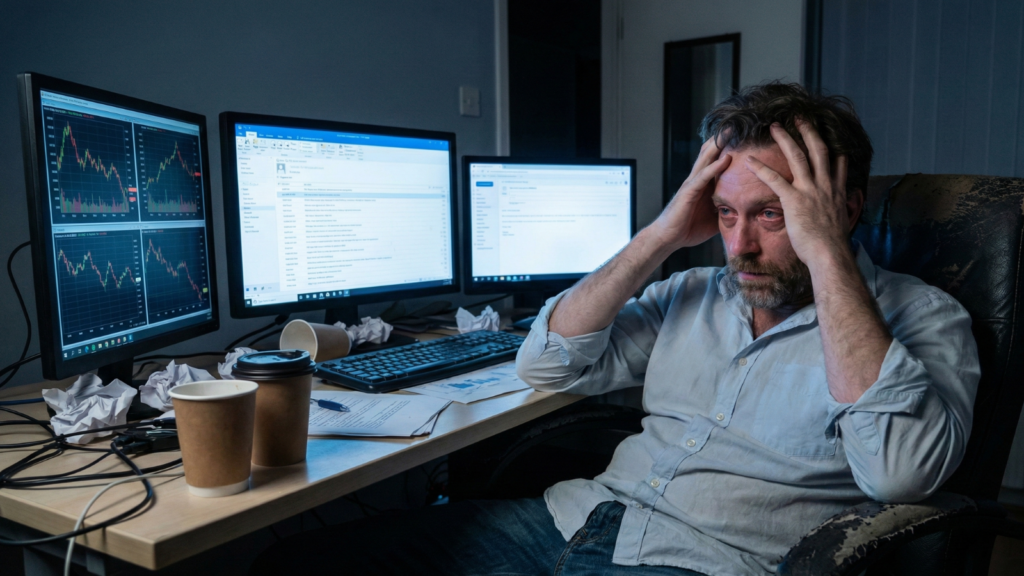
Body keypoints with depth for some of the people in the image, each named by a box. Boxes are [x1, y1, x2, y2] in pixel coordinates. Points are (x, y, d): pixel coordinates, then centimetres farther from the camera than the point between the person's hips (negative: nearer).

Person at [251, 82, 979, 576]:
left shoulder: (922, 318, 1)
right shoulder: (694, 294, 14)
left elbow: (900, 469, -20)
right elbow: (549, 362, 7)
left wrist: (828, 254, -17)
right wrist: (662, 236, 1)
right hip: (582, 513, 6)